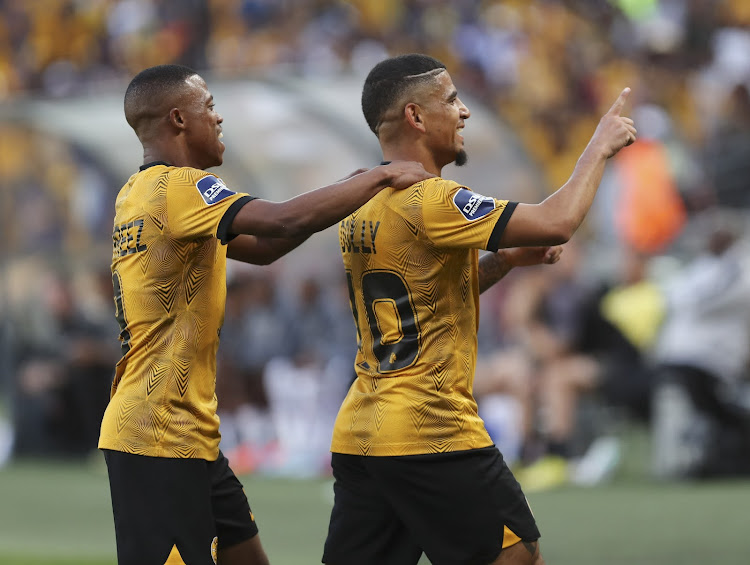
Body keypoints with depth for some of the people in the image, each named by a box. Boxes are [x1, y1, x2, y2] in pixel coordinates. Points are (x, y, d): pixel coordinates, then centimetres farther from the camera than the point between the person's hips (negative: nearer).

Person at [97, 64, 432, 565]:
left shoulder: (140, 192, 16)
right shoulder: (178, 187, -15)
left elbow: (261, 246, 21)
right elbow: (286, 222, -28)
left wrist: (351, 192, 12)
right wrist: (380, 177, -16)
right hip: (160, 440, -10)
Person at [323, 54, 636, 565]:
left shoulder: (361, 205, 13)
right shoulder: (428, 200, -15)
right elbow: (557, 222, -20)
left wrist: (506, 260, 13)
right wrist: (600, 146, -5)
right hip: (432, 437, -8)